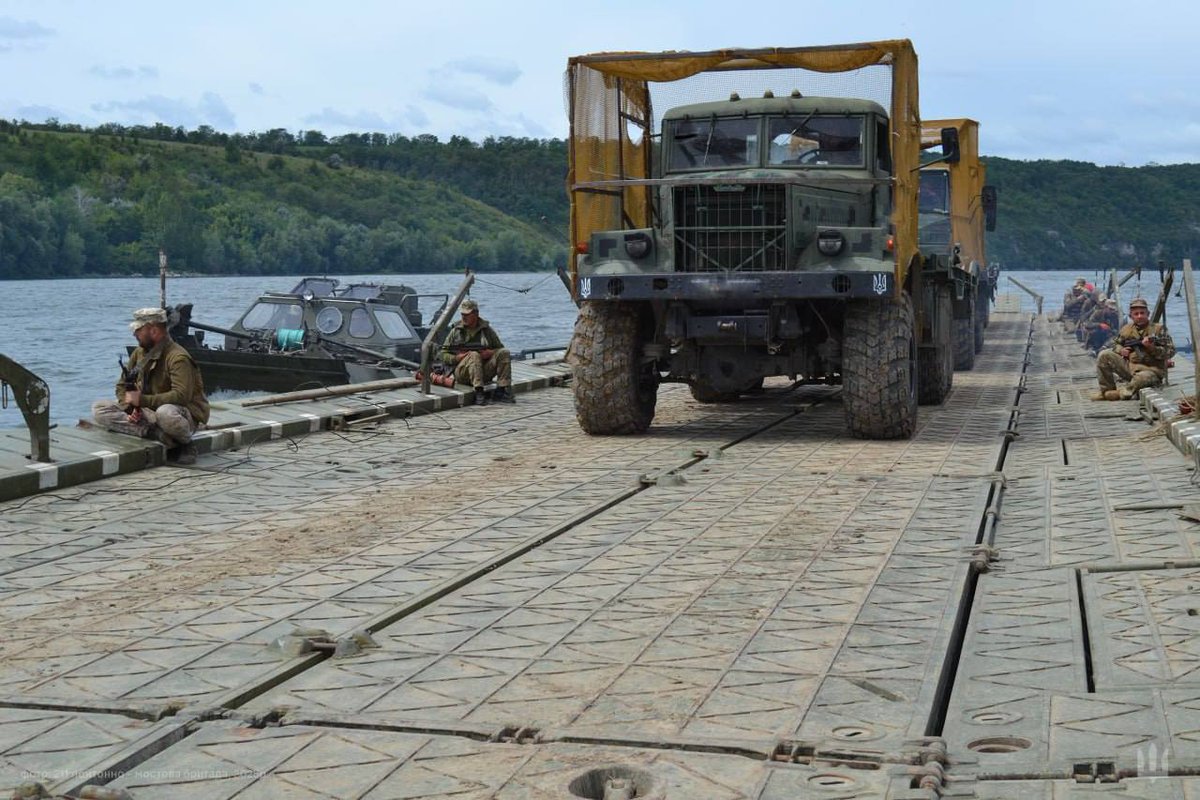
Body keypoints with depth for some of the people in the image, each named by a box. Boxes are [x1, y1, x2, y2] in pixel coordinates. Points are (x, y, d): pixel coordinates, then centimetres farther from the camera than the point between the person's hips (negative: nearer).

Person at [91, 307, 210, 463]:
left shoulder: (178, 357, -17)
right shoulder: (139, 353, 7)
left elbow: (182, 395, -28)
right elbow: (122, 386, 11)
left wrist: (141, 400, -27)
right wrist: (131, 407, -11)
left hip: (183, 414, -8)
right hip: (147, 413, 8)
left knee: (165, 413, -44)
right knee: (99, 409, -11)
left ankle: (185, 445, -10)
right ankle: (163, 436, -25)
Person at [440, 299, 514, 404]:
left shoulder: (486, 330, 12)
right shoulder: (456, 331, 7)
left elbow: (500, 348, 15)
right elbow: (444, 356, 6)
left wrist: (491, 353, -7)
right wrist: (456, 358, -14)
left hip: (484, 371, 3)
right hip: (462, 372, -2)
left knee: (503, 353, -17)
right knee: (474, 355, -33)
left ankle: (501, 391, -23)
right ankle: (479, 393, -43)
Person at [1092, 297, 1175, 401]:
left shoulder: (1158, 329, -3)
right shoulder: (1126, 329, 8)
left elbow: (1170, 351, -8)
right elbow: (1116, 344, 24)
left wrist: (1151, 348, -24)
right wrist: (1121, 350, -1)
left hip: (1151, 371, -5)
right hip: (1129, 367, 5)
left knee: (1142, 377, -41)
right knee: (1104, 356, -9)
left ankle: (1121, 393, -13)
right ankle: (1106, 391, -2)